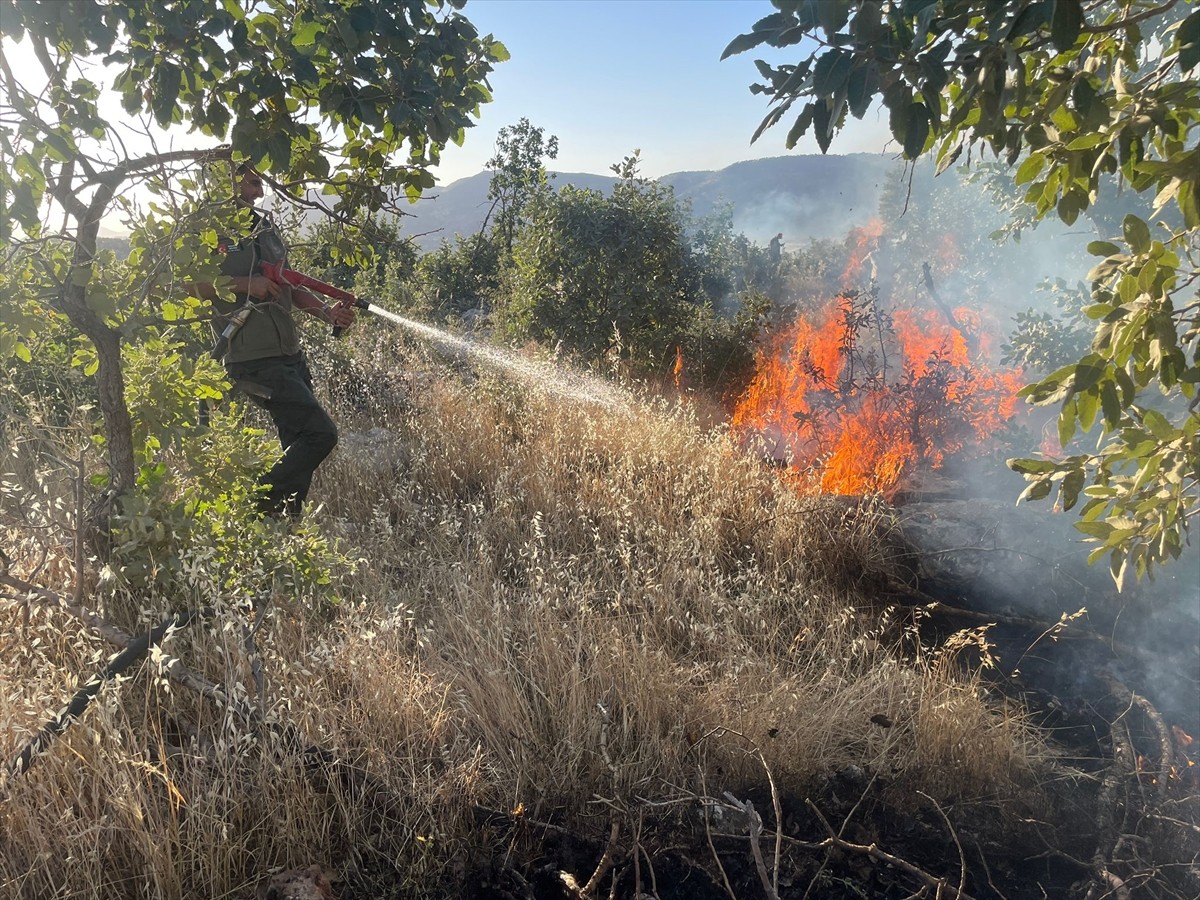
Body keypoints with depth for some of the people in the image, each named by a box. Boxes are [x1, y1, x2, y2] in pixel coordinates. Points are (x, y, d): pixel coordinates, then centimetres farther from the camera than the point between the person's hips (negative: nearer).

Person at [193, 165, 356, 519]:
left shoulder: (264, 227, 19)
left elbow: (289, 287, 21)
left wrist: (327, 312, 6)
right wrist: (244, 284, -16)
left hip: (291, 354, 8)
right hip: (255, 360, -8)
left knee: (299, 444, 10)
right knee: (320, 434, -15)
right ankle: (259, 507, -2)